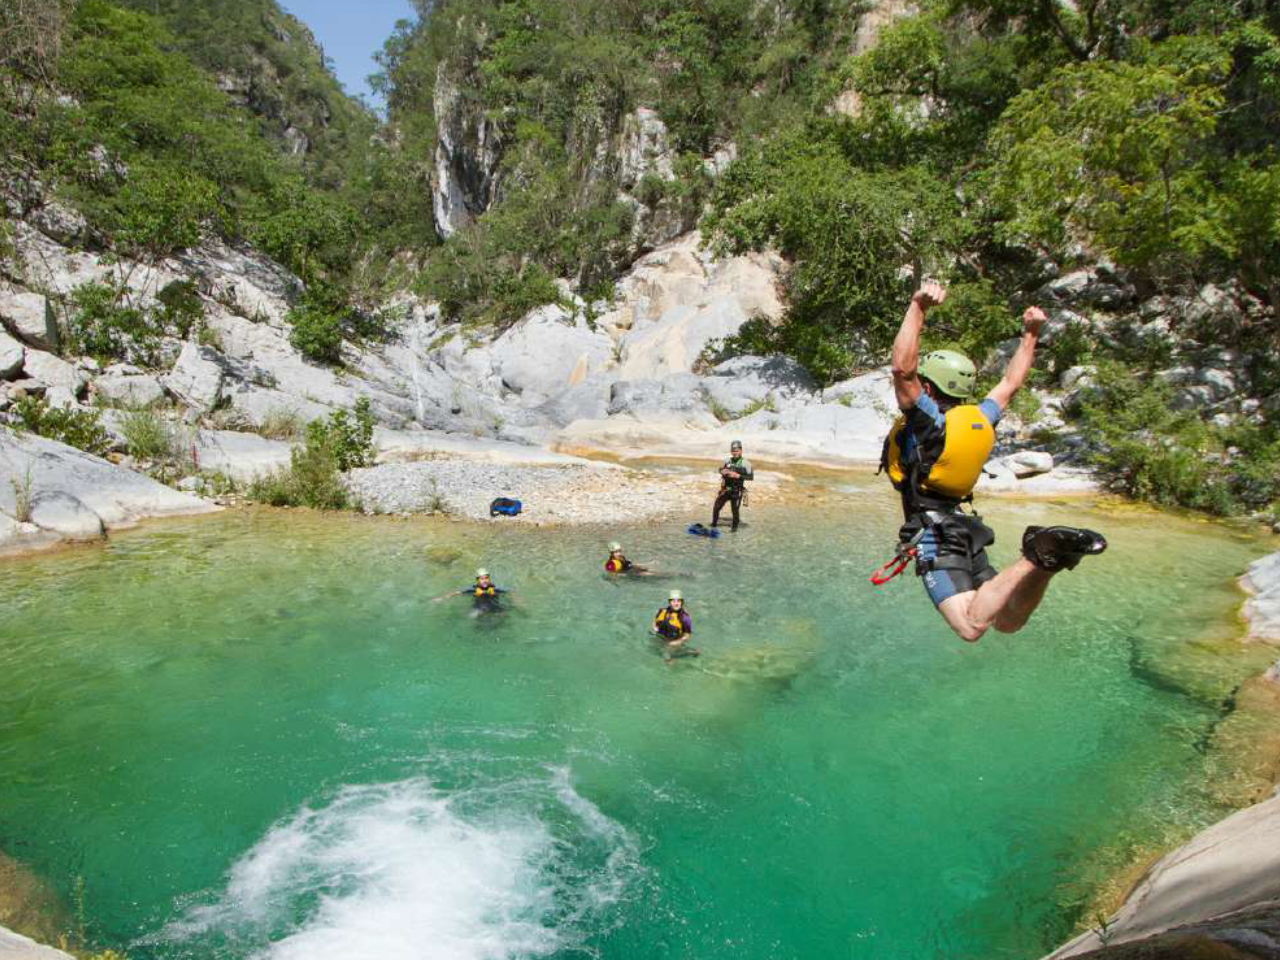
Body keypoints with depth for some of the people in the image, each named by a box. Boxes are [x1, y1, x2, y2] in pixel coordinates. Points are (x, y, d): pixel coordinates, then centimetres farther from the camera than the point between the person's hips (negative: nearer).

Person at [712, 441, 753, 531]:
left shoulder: (745, 463, -8)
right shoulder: (727, 461, 5)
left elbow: (751, 477, -13)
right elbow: (720, 469, 21)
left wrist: (738, 476, -23)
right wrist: (723, 471, -3)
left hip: (737, 492, -4)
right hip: (725, 490, 4)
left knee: (735, 511, 1)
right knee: (716, 508, 7)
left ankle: (734, 527, 22)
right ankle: (714, 524, 26)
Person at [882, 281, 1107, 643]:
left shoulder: (927, 420, -10)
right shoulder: (979, 420, 11)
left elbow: (902, 367, -22)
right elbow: (1010, 383, 26)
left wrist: (918, 307, -22)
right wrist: (1030, 335, 33)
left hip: (932, 532, -8)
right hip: (964, 529, 8)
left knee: (972, 626, -19)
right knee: (1008, 622, 11)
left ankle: (1035, 557, -31)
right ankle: (1048, 558, -14)